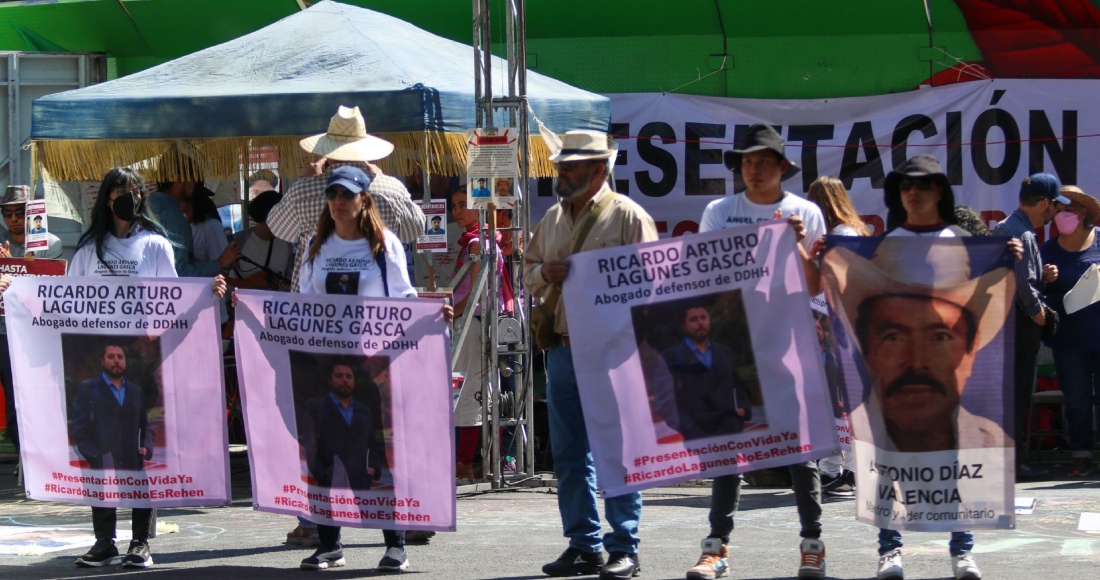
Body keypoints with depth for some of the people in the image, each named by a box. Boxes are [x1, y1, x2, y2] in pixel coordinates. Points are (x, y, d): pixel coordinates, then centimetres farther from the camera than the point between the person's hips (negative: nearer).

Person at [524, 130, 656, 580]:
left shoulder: (627, 216, -4)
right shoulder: (553, 218, 16)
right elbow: (528, 274, 21)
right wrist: (544, 273, -1)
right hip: (563, 351, 7)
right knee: (568, 454, 8)